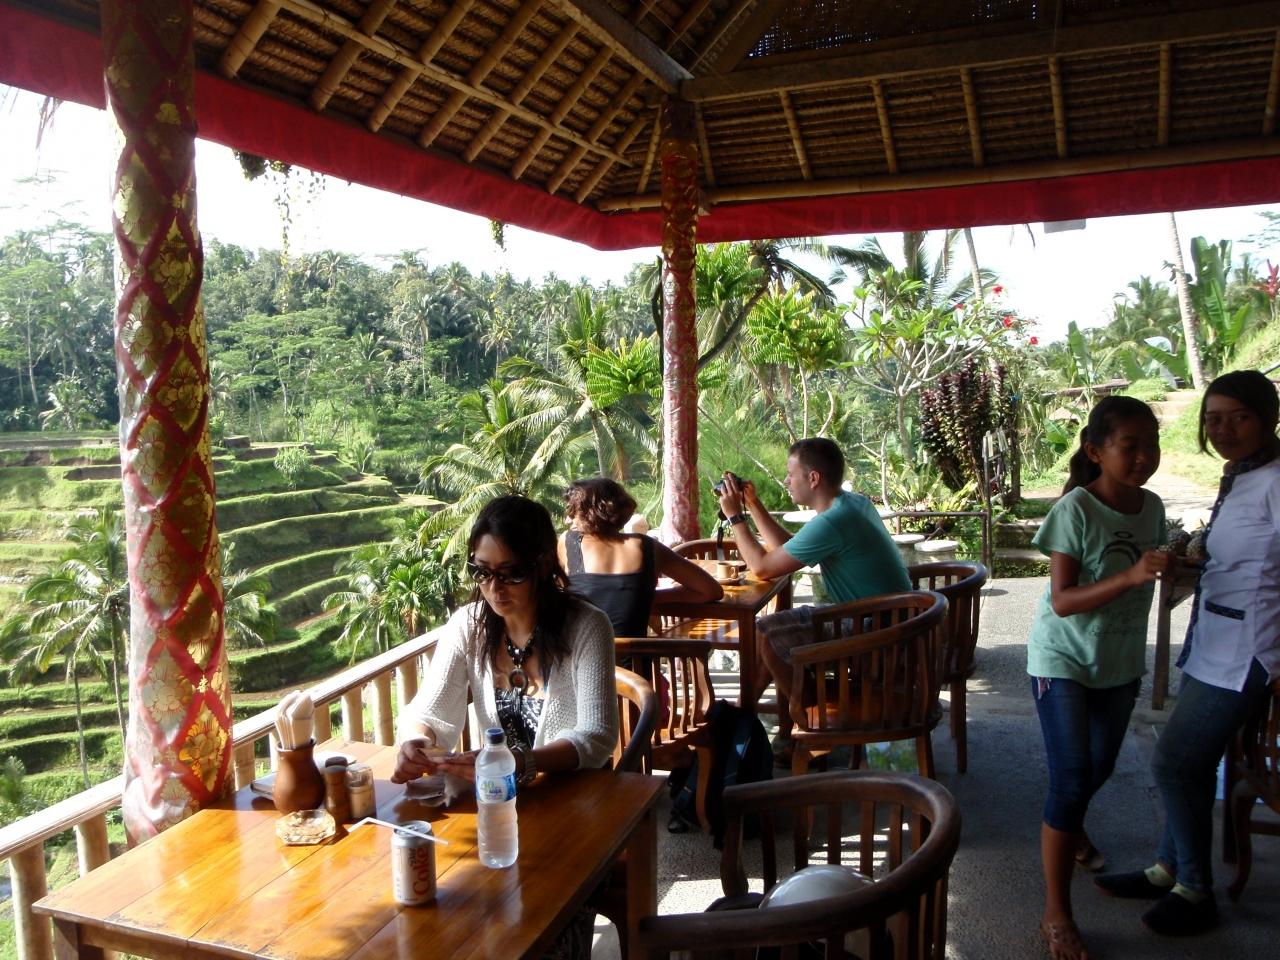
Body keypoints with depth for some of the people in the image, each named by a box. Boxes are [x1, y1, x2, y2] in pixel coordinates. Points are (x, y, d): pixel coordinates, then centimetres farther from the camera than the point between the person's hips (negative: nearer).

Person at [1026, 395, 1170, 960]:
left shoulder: (1151, 507, -3)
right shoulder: (1076, 510, -22)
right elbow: (1062, 601, -26)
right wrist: (1129, 576, -36)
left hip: (1119, 662, 6)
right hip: (1063, 660, -6)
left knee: (1100, 767, 22)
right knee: (1072, 779, -9)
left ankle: (1070, 825, 55)